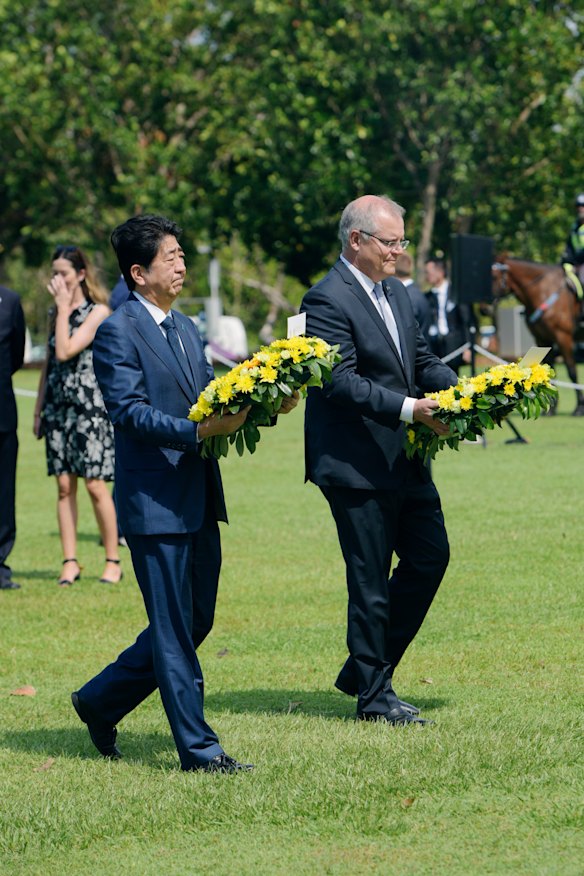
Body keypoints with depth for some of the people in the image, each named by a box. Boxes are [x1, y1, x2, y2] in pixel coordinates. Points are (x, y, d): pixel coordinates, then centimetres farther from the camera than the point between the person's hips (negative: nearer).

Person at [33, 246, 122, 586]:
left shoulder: (98, 312, -7)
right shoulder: (56, 313, 13)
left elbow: (65, 351, -17)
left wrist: (64, 307, -11)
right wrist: (39, 410, 13)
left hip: (90, 405, -6)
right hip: (58, 405, 6)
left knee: (95, 484, -7)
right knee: (64, 485, 2)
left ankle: (113, 561, 2)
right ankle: (70, 562, 4)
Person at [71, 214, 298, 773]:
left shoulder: (184, 329, 16)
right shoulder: (118, 332, -10)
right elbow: (130, 412, -18)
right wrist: (198, 430, -30)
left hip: (199, 500, 9)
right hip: (155, 501, -9)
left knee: (195, 623, 14)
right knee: (175, 631, -2)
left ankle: (100, 701, 28)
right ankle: (198, 748, 3)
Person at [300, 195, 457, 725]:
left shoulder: (397, 293, 13)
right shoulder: (328, 301, -15)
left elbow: (421, 358, 17)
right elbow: (342, 382, -22)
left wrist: (459, 389, -2)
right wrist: (409, 408, -28)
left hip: (404, 459, 9)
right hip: (356, 464, -9)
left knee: (430, 555, 9)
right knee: (371, 580, -1)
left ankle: (365, 669, 21)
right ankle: (373, 695, 11)